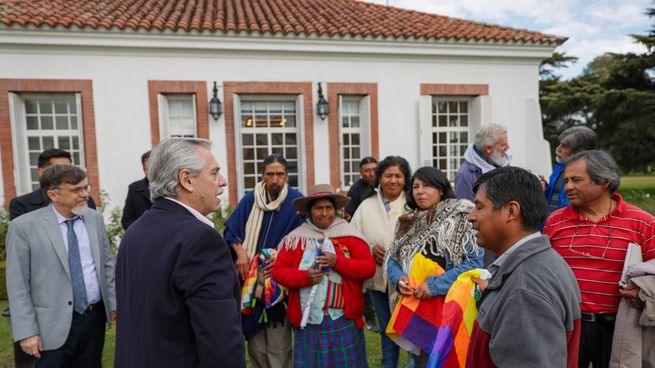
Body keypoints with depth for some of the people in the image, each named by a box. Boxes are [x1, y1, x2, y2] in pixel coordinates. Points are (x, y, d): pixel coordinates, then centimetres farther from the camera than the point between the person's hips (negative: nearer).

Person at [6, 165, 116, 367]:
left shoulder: (95, 218, 2)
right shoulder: (24, 226, -10)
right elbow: (18, 285, -8)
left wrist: (114, 303, 6)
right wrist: (26, 332, -10)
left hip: (95, 317, 4)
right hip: (55, 325, -3)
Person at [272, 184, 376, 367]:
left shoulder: (349, 234, -1)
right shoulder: (296, 237, 2)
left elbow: (369, 267, -5)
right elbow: (278, 271, 1)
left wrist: (337, 261, -18)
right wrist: (305, 277, -16)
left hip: (344, 321, -1)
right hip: (308, 320, 1)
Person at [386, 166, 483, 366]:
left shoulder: (460, 218, -8)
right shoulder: (409, 222, 10)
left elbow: (475, 261, -16)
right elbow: (393, 259, 12)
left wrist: (435, 285, -19)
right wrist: (398, 278, -10)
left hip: (448, 307, -5)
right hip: (414, 306, 5)